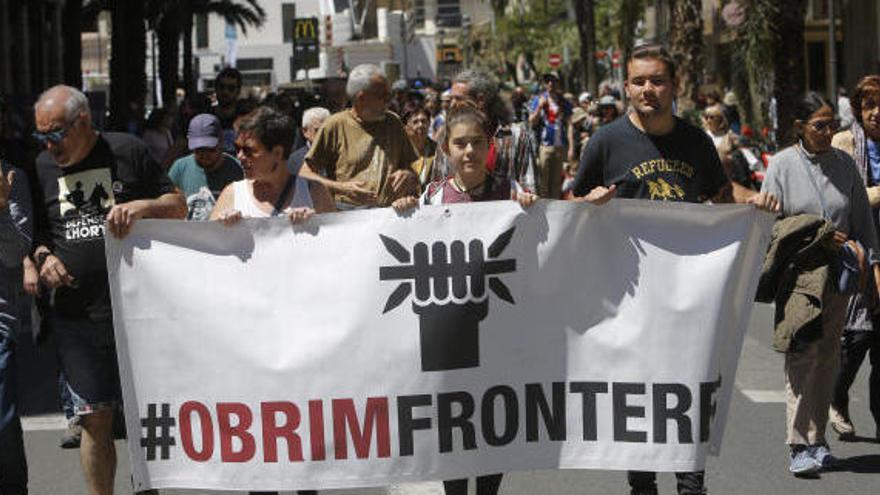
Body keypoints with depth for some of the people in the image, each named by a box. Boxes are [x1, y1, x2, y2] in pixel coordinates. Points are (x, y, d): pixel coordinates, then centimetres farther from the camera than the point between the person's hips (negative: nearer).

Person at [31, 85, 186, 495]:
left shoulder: (126, 151, -1)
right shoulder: (43, 166, 8)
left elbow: (178, 207, 4)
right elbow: (35, 231, 17)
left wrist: (142, 206, -15)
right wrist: (42, 257, -4)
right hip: (77, 318, 2)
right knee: (94, 418, 3)